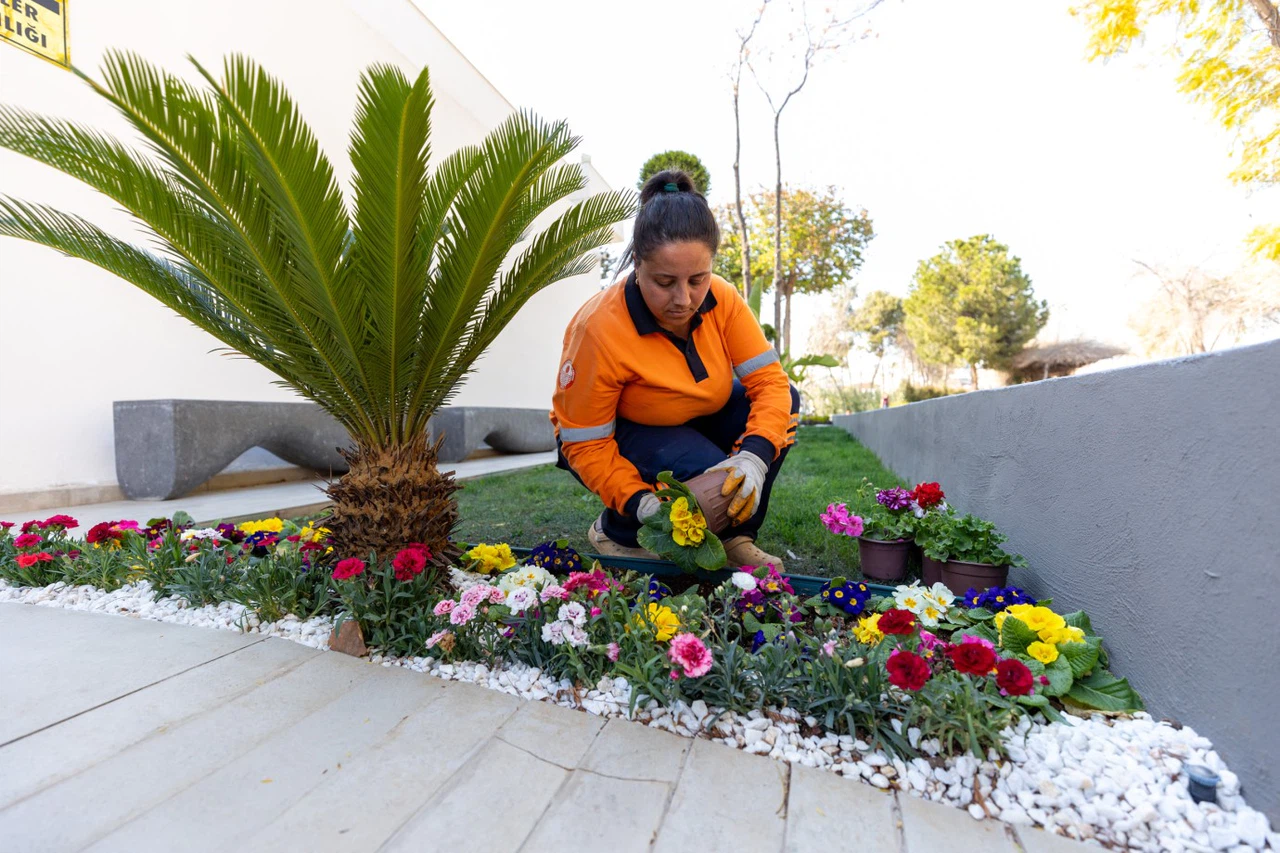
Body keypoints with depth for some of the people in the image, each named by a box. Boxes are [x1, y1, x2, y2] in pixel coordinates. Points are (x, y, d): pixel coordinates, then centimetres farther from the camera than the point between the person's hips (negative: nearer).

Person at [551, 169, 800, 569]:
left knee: (784, 401, -16)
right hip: (616, 439, -5)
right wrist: (639, 502, -38)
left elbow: (770, 381, -19)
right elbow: (584, 444, -24)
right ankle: (615, 531, -1)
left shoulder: (722, 299, -17)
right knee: (707, 472, -32)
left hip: (694, 423, 5)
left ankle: (734, 536, -3)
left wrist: (754, 455, -37)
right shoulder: (599, 329, -30)